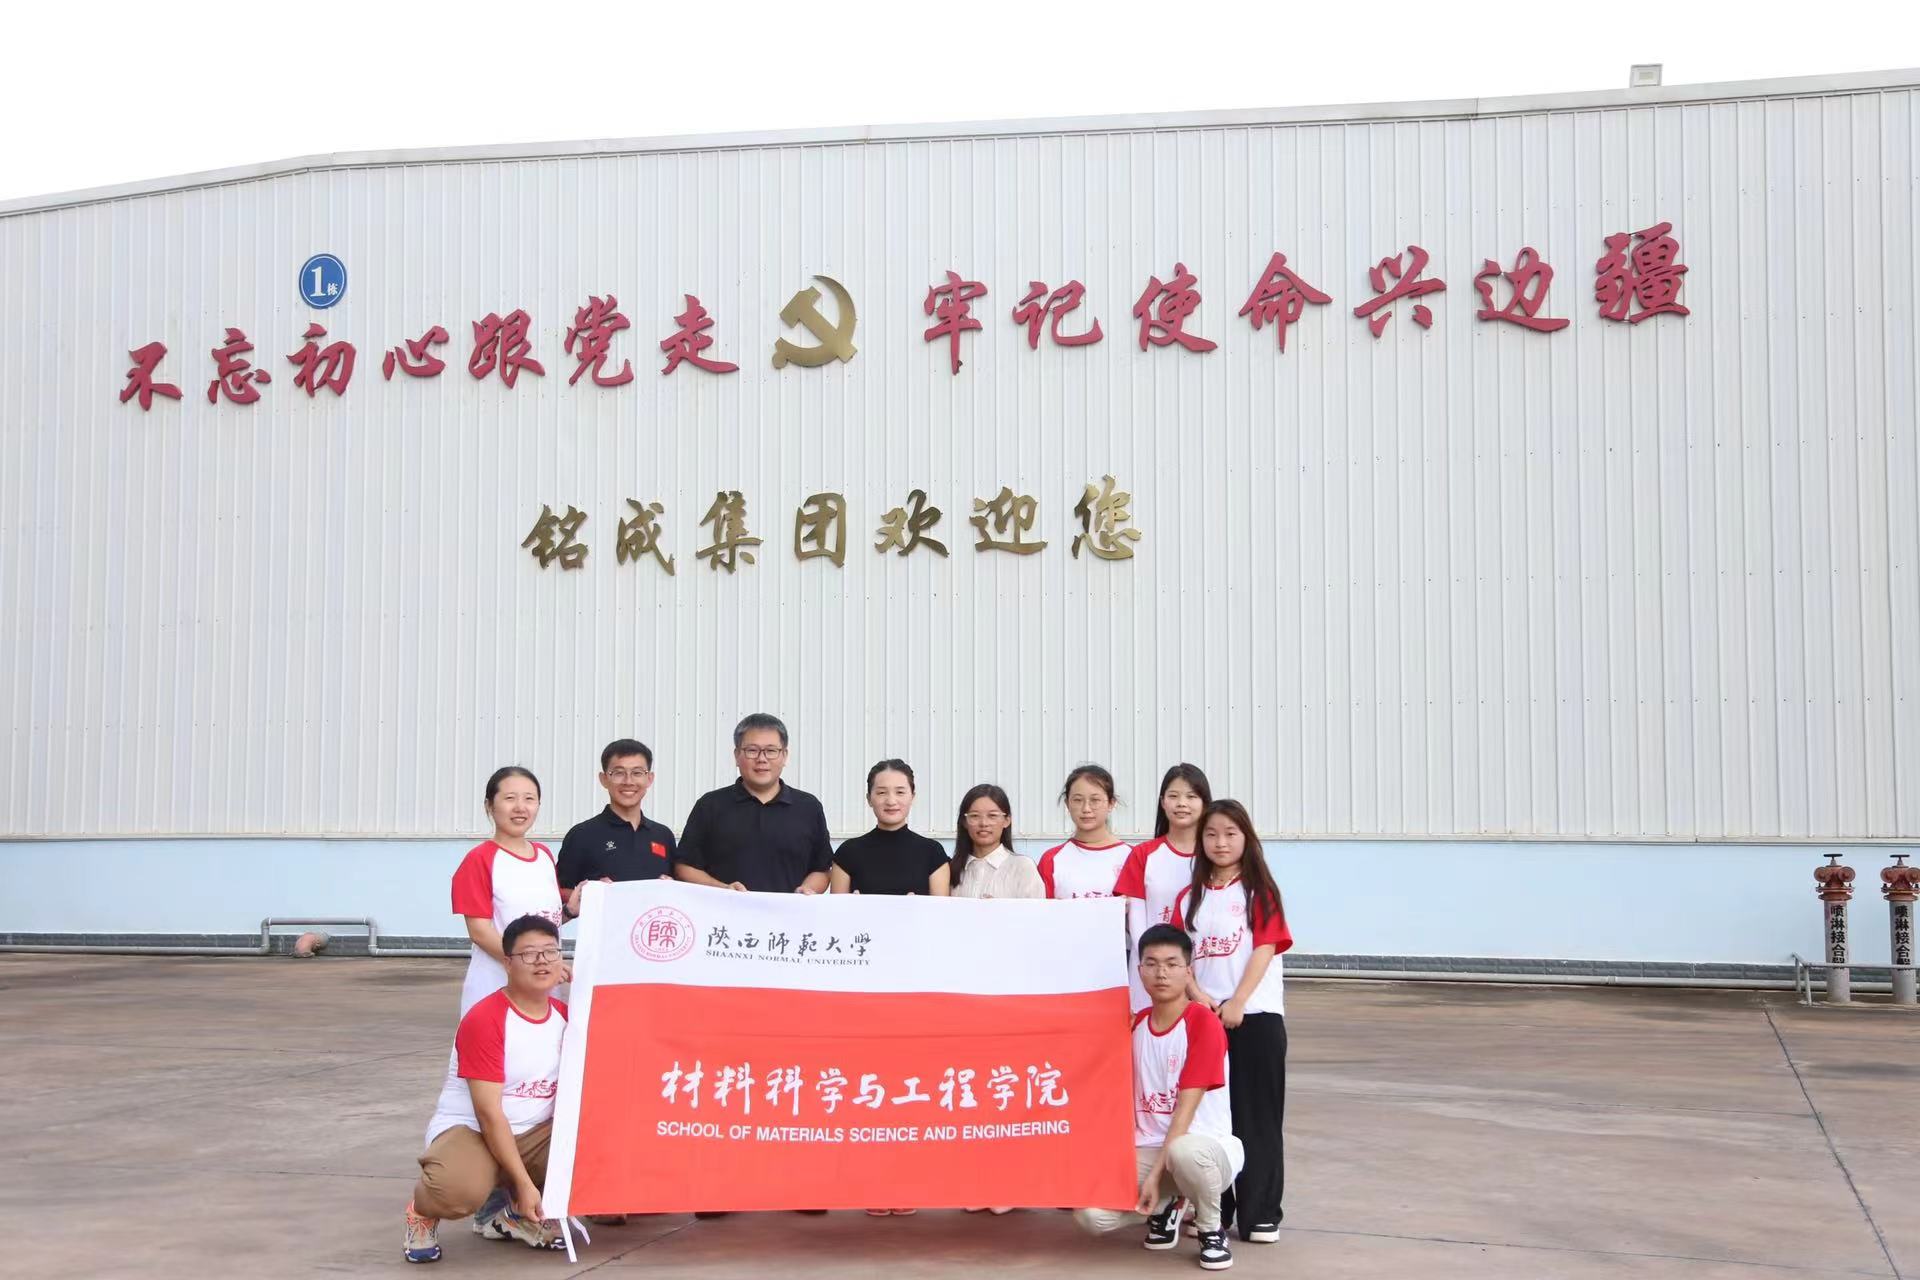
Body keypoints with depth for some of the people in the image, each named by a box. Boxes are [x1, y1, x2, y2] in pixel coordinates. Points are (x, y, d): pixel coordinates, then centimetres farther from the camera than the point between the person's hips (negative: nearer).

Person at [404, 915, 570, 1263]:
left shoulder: (565, 1017, 3)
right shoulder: (483, 1020, -17)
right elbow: (489, 1112, -20)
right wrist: (523, 1183, -22)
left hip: (534, 1134, 6)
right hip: (468, 1130, -6)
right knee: (460, 1190, -39)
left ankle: (509, 1211, 5)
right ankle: (424, 1211, 2)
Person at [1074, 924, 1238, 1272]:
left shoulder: (1204, 1023, -13)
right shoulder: (1136, 1024, 7)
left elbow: (1186, 1106, -17)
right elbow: (1128, 1097, 11)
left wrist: (1157, 1172, -21)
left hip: (1204, 1143, -5)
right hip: (1147, 1150, 5)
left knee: (1185, 1152, -43)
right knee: (1091, 1214, -20)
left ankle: (1212, 1231, -10)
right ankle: (1167, 1206, 12)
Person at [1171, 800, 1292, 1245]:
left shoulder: (1260, 891, 0)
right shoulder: (1190, 897, 11)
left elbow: (1265, 949, -7)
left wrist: (1237, 1003, -15)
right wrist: (1197, 994, -11)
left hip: (1255, 1016, -3)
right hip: (1202, 1016, 3)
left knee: (1255, 1115, 1)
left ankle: (1260, 1213, 7)